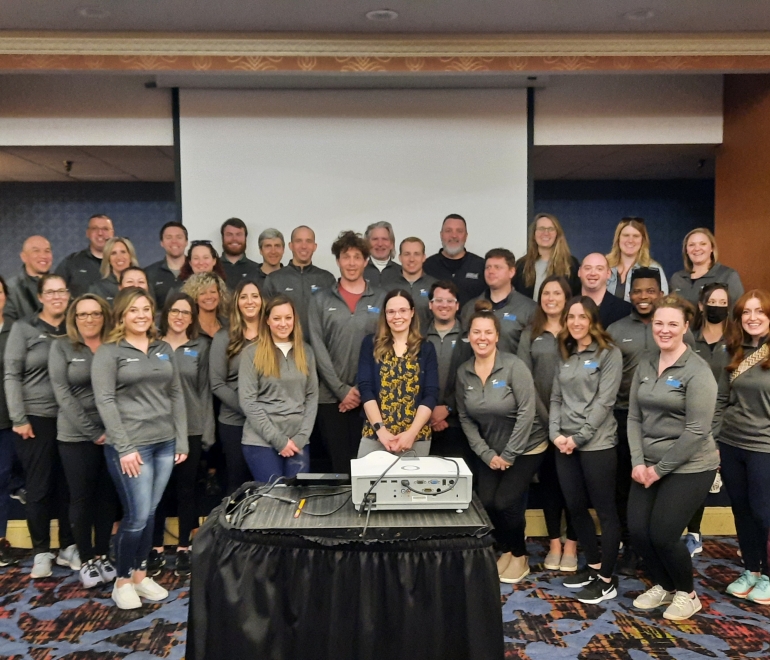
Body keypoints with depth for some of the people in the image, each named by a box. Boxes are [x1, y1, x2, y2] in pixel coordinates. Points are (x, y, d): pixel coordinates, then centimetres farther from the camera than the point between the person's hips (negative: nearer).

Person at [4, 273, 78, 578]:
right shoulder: (23, 328, 0)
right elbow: (12, 375, -4)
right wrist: (19, 419, -10)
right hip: (35, 419, -2)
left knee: (68, 486, 8)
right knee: (39, 488, 3)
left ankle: (68, 547, 19)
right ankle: (41, 552, 16)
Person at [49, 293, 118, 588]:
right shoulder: (61, 347, -1)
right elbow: (63, 394, -8)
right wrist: (93, 432, -13)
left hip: (112, 435, 2)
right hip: (76, 437, -2)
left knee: (108, 496, 9)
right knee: (82, 498, 6)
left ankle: (102, 555, 23)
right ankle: (86, 560, 20)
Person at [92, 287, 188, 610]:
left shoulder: (164, 349, 12)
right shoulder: (109, 351, -3)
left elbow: (176, 395, 12)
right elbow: (105, 401, -10)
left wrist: (182, 440, 7)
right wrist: (124, 447, -16)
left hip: (164, 443, 5)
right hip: (130, 446, -5)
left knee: (149, 514, 11)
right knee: (137, 516, -3)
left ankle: (140, 575, 26)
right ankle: (122, 581, 16)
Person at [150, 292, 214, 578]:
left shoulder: (201, 346, 4)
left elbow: (204, 390, 3)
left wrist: (208, 431, -1)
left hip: (191, 429, 0)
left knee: (186, 489, 8)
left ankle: (184, 549, 19)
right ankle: (156, 549, 20)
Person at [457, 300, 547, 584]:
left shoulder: (514, 366, -19)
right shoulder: (464, 372, -5)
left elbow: (527, 413, -20)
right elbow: (465, 418, -1)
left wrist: (509, 455, -17)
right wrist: (487, 454, -8)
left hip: (526, 448, -4)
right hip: (491, 450, 4)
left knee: (505, 502, -12)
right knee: (486, 502, -6)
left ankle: (520, 556, 16)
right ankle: (506, 550, 23)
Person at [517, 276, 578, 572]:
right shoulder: (530, 334, 7)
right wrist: (546, 417, -10)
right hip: (541, 420, 1)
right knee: (548, 479, 8)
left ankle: (571, 544, 14)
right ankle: (554, 543, 18)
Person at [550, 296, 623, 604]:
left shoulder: (609, 353, -4)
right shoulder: (565, 355, 14)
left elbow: (604, 401, -11)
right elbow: (556, 398, 12)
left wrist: (578, 437, -14)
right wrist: (556, 433, -3)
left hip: (597, 444, -6)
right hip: (564, 445, 7)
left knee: (605, 511, 2)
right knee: (576, 508, 12)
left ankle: (607, 579, 10)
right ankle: (593, 565, 28)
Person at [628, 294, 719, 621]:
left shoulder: (697, 370, -14)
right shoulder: (645, 364, 4)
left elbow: (697, 430, -18)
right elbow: (634, 416, 4)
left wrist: (661, 468, -15)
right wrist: (638, 462, -6)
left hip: (689, 467, -6)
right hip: (650, 464, 6)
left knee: (663, 534, -5)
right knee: (638, 531, 3)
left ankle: (687, 593, 24)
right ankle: (662, 585, 31)